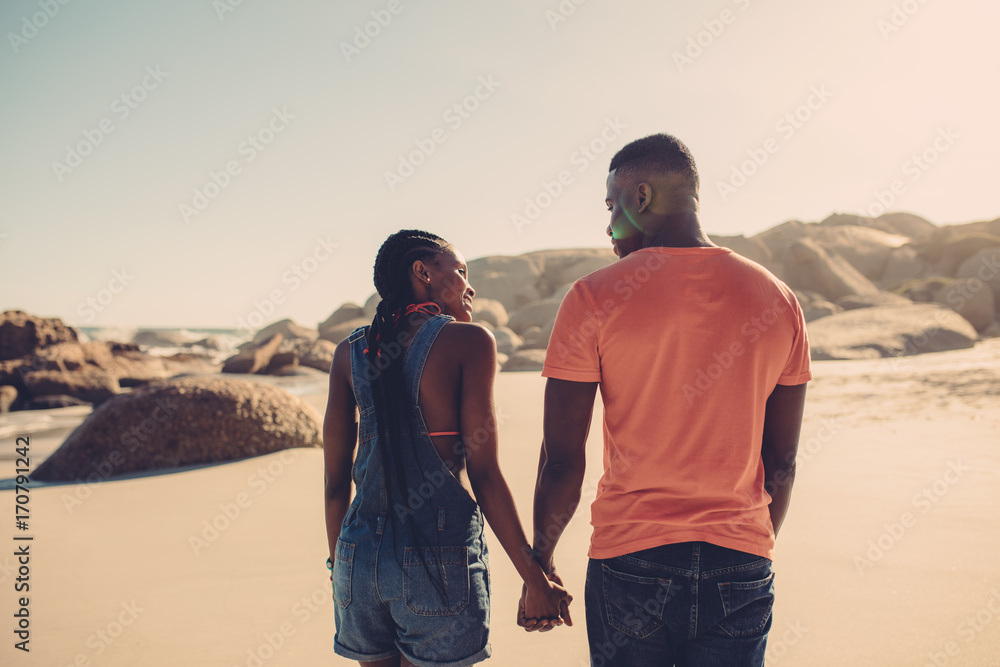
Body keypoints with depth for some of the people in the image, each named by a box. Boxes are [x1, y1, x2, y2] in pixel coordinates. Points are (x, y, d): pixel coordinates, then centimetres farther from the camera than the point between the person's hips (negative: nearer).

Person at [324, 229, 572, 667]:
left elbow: (335, 480, 8)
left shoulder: (350, 352, 7)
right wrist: (536, 581, -4)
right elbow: (483, 473, -10)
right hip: (441, 562, -4)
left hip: (360, 554, 5)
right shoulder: (469, 341, -6)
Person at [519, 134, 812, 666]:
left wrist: (540, 561, 9)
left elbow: (561, 459, -7)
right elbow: (781, 463, 7)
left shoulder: (595, 298, -8)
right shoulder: (777, 300, 2)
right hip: (741, 571, 3)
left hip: (629, 563, -2)